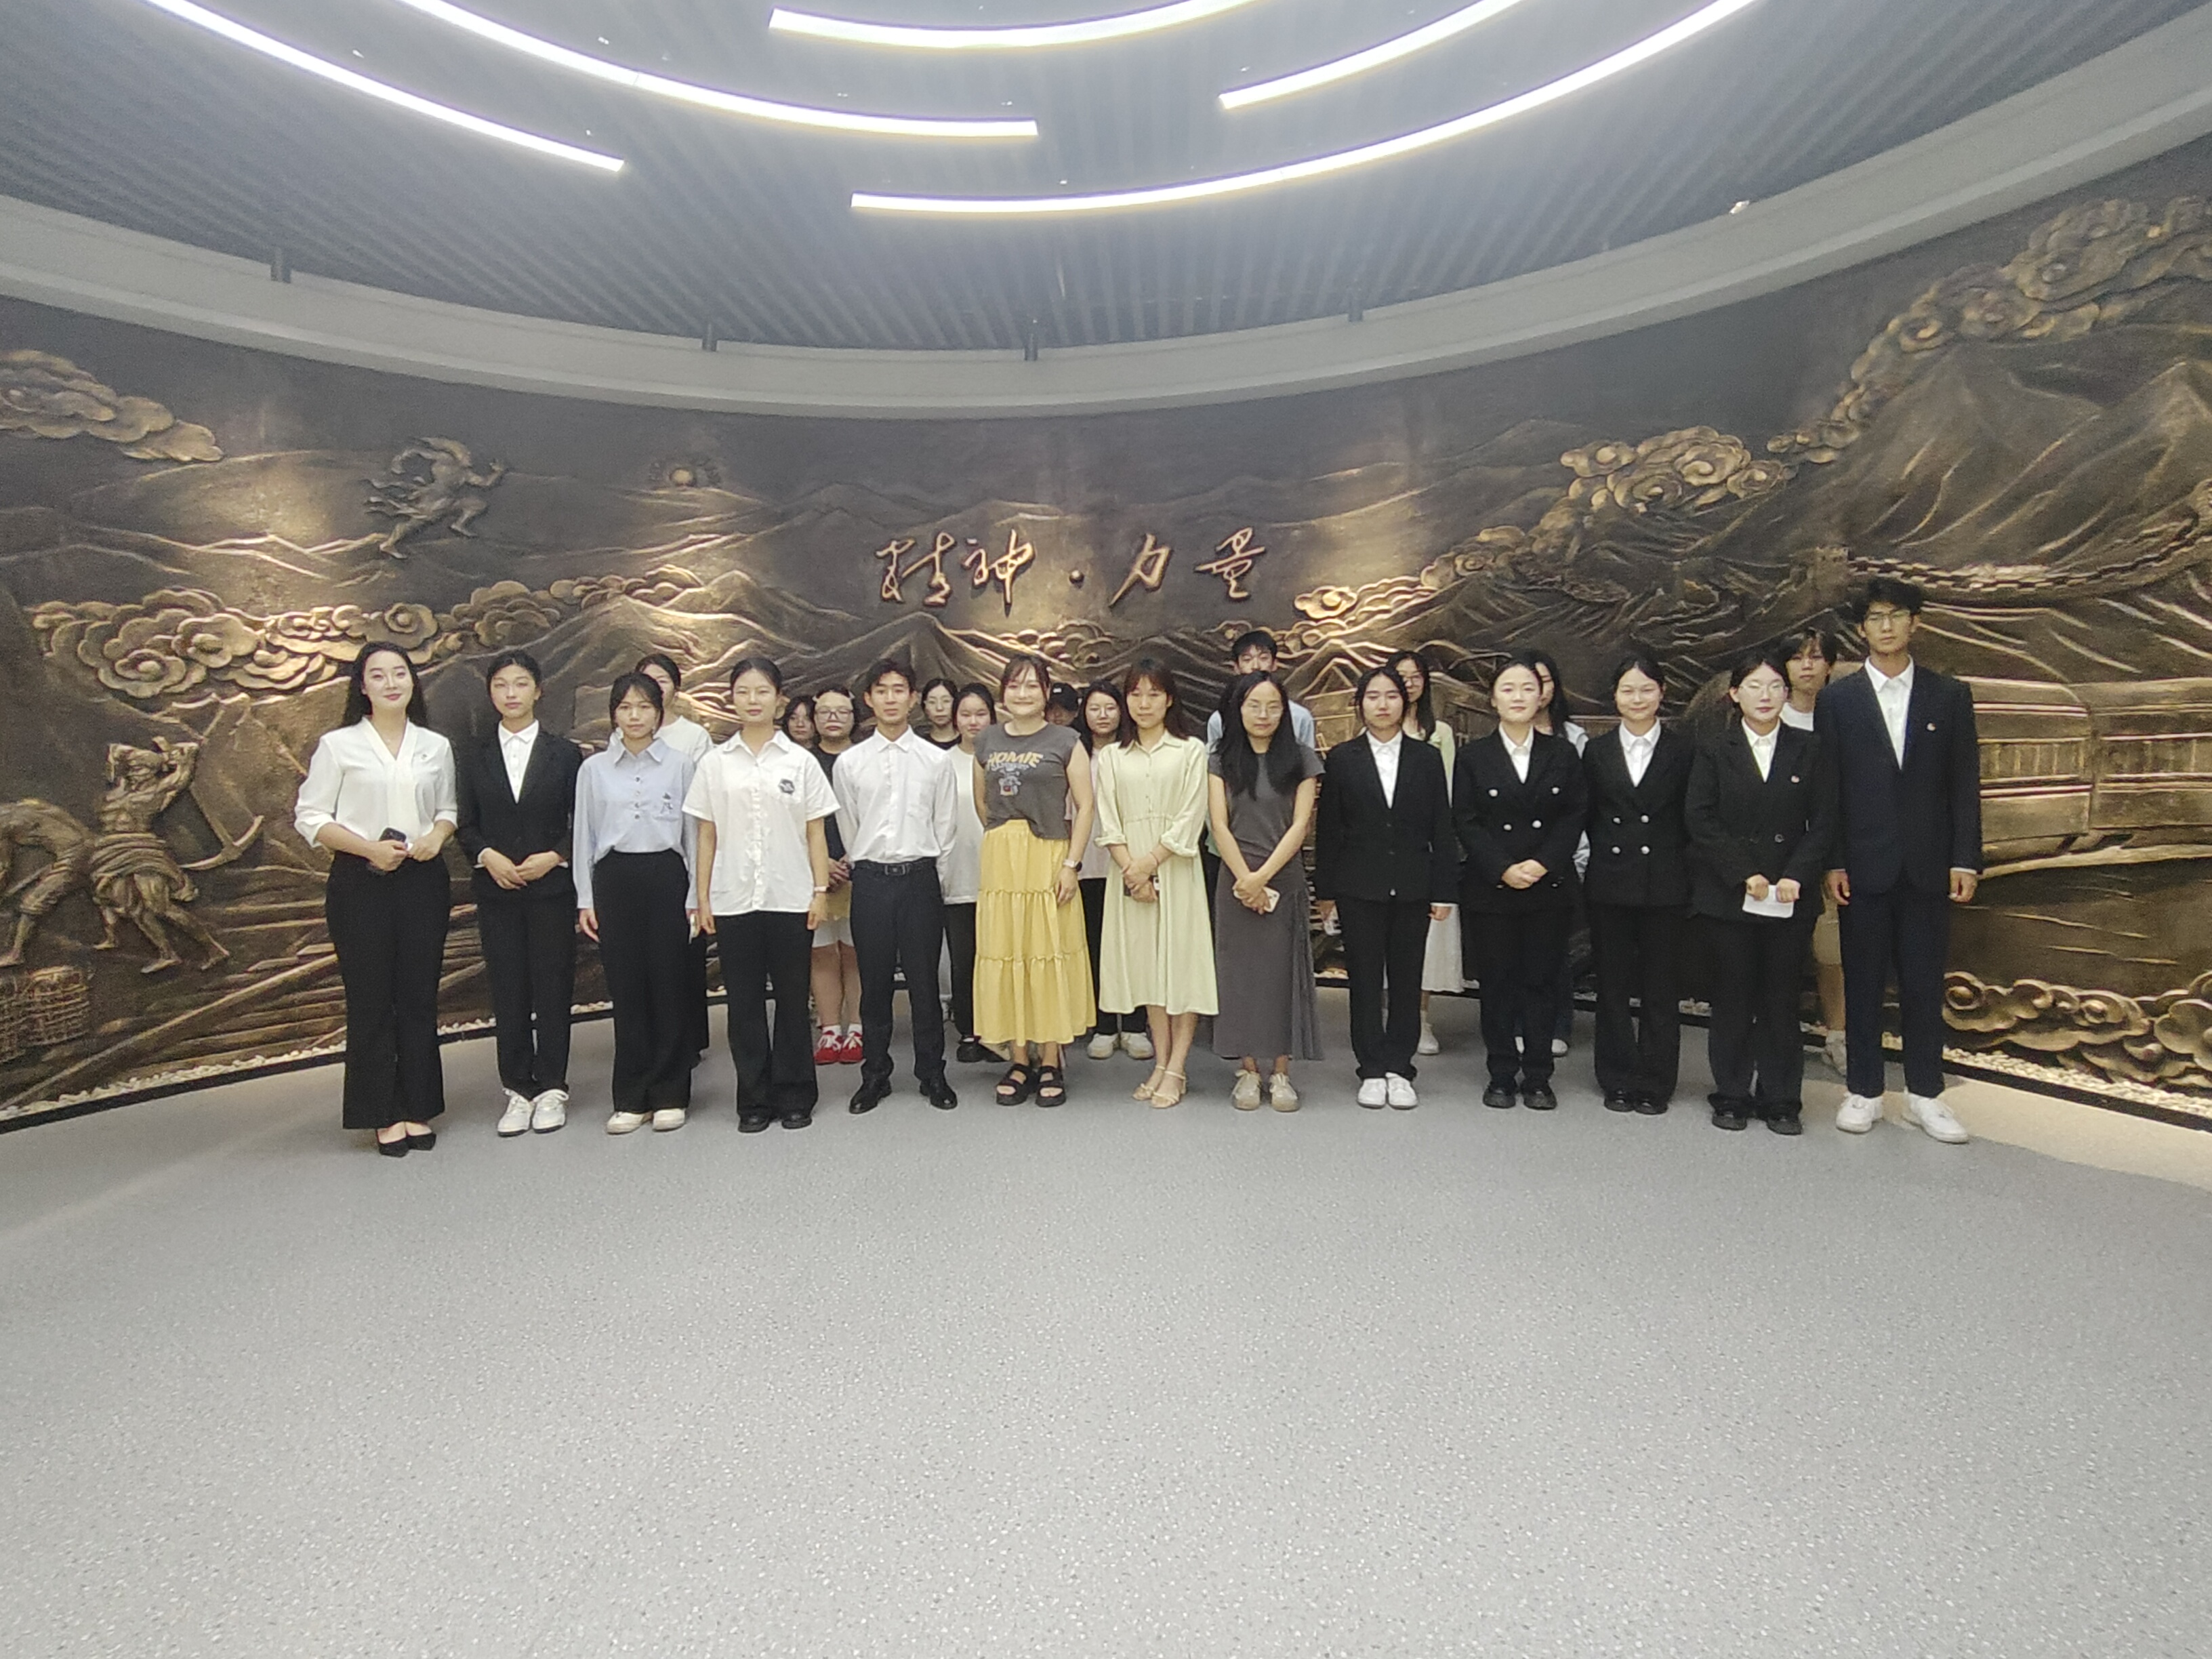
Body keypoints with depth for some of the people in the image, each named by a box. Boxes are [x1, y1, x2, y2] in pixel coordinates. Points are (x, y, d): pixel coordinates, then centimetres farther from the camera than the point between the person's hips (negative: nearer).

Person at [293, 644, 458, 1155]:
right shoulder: (338, 745, 0)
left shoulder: (436, 747, 8)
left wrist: (437, 836, -6)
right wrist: (369, 847, -14)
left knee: (420, 997, 6)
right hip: (361, 883, -2)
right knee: (371, 1000, 3)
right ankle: (385, 1116, 13)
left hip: (423, 881, 2)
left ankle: (418, 1109, 17)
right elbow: (310, 818, -1)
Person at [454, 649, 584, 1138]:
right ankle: (518, 1089, 13)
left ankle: (551, 1089, 11)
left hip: (552, 887, -2)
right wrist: (487, 856, -9)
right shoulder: (475, 758, 9)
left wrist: (554, 857, -11)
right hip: (496, 891, 2)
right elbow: (466, 826, 9)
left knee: (552, 989, 2)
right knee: (507, 993, 4)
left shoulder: (565, 754, 4)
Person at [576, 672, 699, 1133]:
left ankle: (670, 1095, 13)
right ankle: (631, 1098, 14)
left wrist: (696, 895, 1)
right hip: (615, 879, 1)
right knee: (626, 989, 4)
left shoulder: (679, 764, 3)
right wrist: (585, 899, 5)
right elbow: (584, 835, 10)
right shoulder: (594, 768, 8)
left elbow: (692, 832, 4)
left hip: (666, 875, -1)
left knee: (669, 985, 1)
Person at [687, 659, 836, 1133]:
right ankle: (755, 1099, 16)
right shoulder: (715, 763, 7)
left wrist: (821, 889, -3)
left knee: (792, 999, 5)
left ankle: (795, 1095, 17)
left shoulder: (800, 761, 4)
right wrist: (702, 897, 2)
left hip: (790, 898, -1)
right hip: (733, 899, 1)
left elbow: (816, 832, 3)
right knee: (744, 1001, 6)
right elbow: (706, 835, 7)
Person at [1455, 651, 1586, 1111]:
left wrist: (1543, 863, -12)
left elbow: (1574, 817, 2)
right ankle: (1502, 1076, 15)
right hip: (1490, 890, -1)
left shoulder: (1563, 753, 7)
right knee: (1497, 983, 4)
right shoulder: (1473, 757, 3)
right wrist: (1503, 869, -13)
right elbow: (1466, 823, -2)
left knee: (1544, 981, 5)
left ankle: (1537, 1077, 15)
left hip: (1550, 886, 1)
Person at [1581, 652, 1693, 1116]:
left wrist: (1676, 865, -3)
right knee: (1613, 986, 7)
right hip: (1609, 883, 2)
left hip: (1664, 885, -1)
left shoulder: (1683, 751, 2)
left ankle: (1655, 1083, 16)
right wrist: (1606, 855, 2)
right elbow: (1587, 817, 8)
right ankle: (1619, 1081, 17)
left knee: (1661, 990, 5)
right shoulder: (1597, 751, 6)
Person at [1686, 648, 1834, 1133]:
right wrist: (1744, 874, -12)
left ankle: (1781, 1101, 16)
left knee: (1782, 1000, 6)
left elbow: (1821, 822, 3)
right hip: (1728, 896, -1)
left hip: (1789, 898, 1)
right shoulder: (1714, 750, 3)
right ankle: (1732, 1097, 15)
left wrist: (1796, 876, -10)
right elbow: (1699, 820, -4)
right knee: (1732, 1001, 4)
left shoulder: (1807, 748, 7)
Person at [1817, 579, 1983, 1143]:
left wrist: (1966, 859, -3)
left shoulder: (1950, 696, 5)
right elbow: (1828, 789, 0)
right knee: (1863, 981, 6)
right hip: (1864, 865, -1)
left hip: (1928, 864, 1)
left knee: (1924, 983, 7)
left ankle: (1924, 1093, 20)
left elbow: (1964, 783, 4)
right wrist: (1832, 862, -5)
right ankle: (1864, 1091, 17)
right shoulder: (1837, 699, 2)